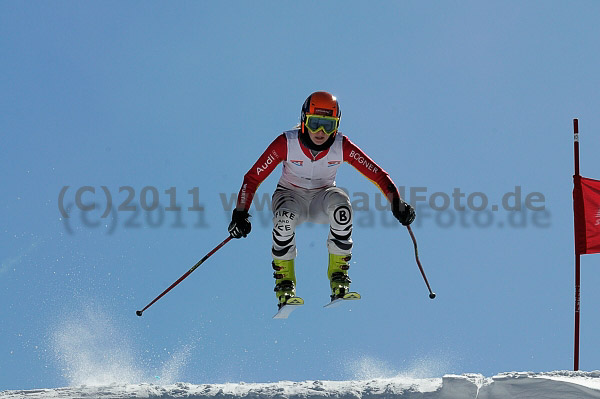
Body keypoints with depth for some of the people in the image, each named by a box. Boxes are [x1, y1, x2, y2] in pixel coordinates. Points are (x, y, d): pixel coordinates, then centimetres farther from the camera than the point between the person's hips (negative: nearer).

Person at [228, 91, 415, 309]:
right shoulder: (286, 144, -23)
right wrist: (240, 214, -29)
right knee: (285, 216, -37)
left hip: (323, 196, 1)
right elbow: (252, 178, -19)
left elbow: (378, 175, -17)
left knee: (341, 204, -34)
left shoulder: (342, 146, -19)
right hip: (291, 195, -1)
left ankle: (338, 274, -20)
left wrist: (397, 204, -31)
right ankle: (284, 281, -19)